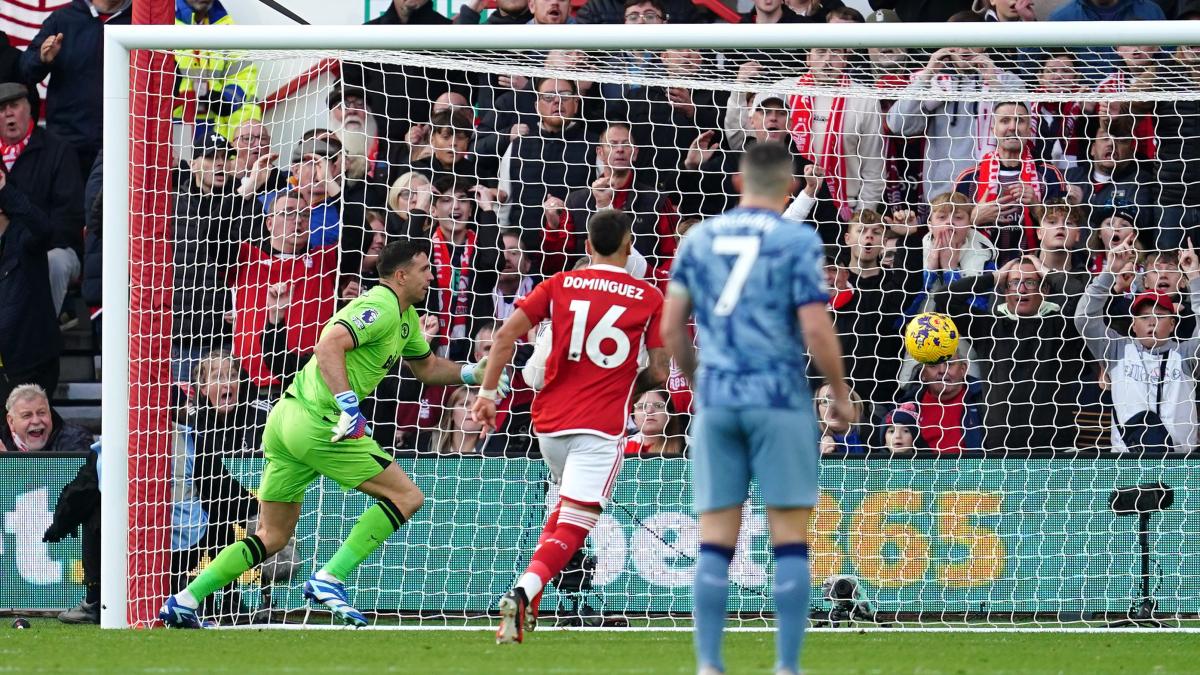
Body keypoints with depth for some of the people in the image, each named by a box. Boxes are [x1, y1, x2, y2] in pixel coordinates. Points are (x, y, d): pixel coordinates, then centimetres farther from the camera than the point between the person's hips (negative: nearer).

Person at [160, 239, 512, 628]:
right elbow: (329, 344, -26)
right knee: (407, 497, -6)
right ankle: (329, 579, -12)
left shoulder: (406, 318, 19)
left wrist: (473, 374, 23)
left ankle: (184, 602, 9)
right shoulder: (381, 308, -12)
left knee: (272, 538, 14)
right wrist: (349, 407, -33)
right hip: (316, 422, -10)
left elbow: (427, 367, 36)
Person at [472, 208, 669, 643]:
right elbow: (658, 372, 3)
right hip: (601, 428, -4)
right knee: (573, 527, -9)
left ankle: (529, 594, 18)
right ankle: (524, 592, -34)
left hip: (549, 423, 4)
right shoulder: (649, 298, 2)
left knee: (567, 506, 29)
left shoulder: (559, 285, 6)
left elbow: (506, 335, -2)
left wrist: (487, 391, 1)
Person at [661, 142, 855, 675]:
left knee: (715, 540, 5)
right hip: (779, 400, -4)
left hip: (715, 400, 4)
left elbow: (671, 328, 10)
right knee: (790, 538, 2)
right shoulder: (797, 241, -4)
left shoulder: (699, 238, 9)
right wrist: (841, 395, 3)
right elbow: (815, 332, -10)